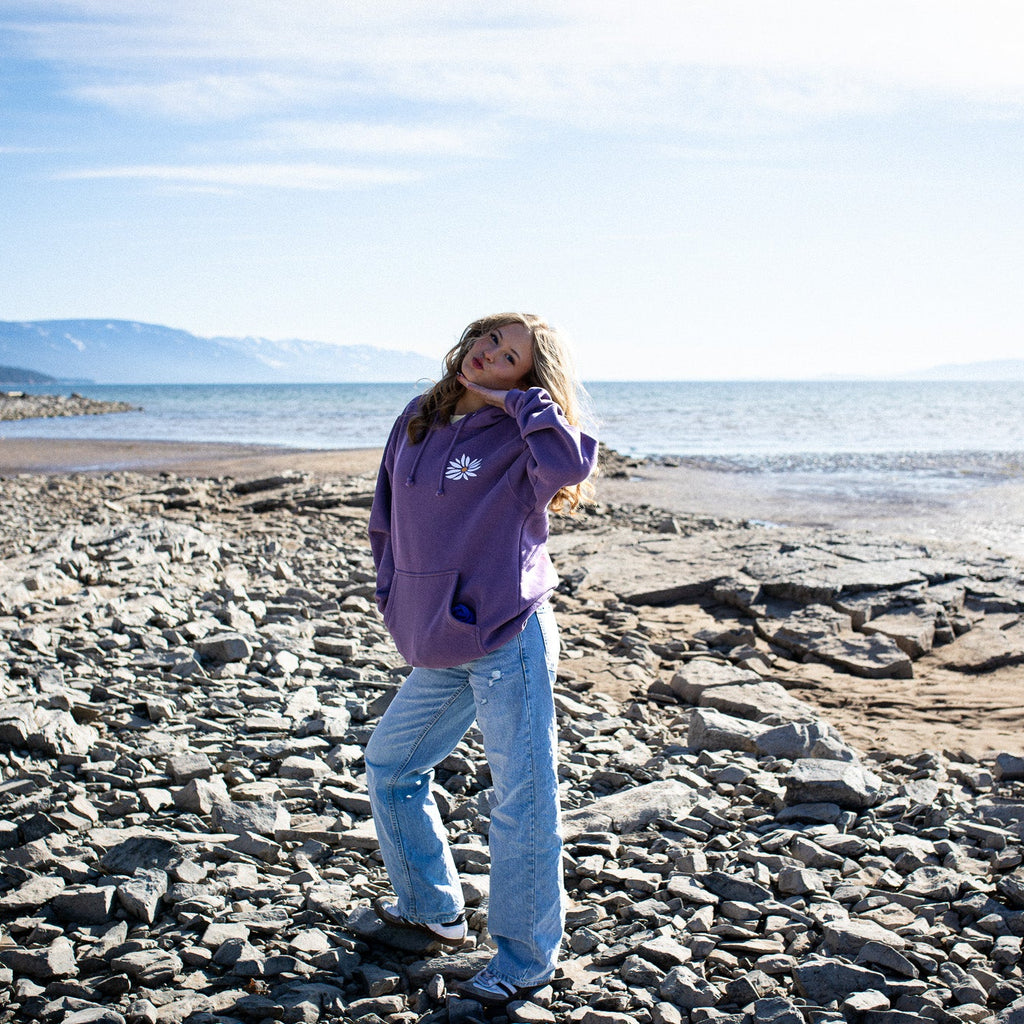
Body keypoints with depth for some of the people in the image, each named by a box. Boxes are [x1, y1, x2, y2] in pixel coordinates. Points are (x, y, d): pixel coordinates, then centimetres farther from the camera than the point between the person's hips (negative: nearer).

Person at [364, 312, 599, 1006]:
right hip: (439, 654, 8)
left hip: (511, 644, -7)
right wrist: (396, 600, 15)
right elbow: (388, 519, 20)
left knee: (522, 803, -1)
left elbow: (571, 464, -33)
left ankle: (526, 959, 15)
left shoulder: (517, 438, -9)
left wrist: (518, 400, -19)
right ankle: (432, 907, 38)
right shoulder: (418, 423, 9)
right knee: (391, 766, 20)